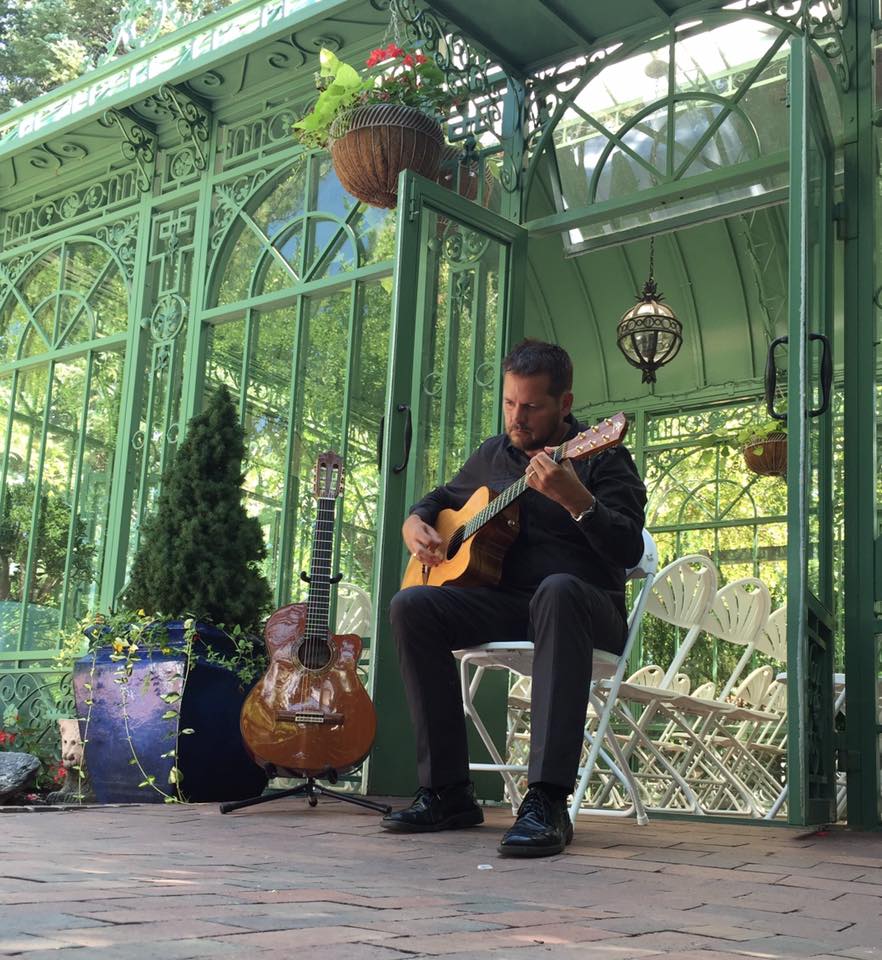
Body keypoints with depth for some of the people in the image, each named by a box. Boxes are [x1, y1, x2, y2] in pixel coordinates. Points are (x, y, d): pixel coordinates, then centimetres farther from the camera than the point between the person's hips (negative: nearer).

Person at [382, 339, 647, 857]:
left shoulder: (603, 458, 0)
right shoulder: (492, 455, 17)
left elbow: (629, 551, -14)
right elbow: (440, 498, 33)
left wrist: (576, 499, -31)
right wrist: (415, 524, 9)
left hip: (586, 605, -5)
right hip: (502, 601, 5)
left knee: (558, 590, -41)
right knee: (411, 605, -21)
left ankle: (548, 800, -44)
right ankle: (448, 792, -17)